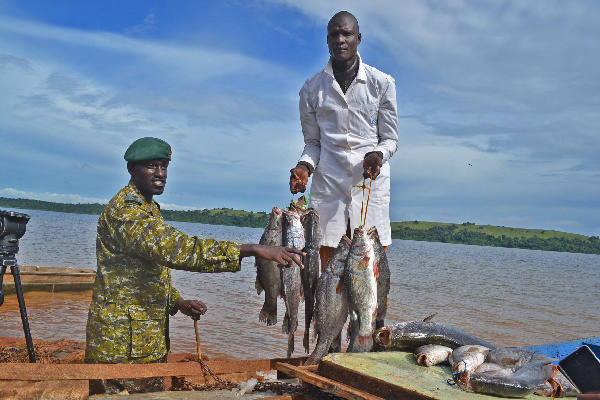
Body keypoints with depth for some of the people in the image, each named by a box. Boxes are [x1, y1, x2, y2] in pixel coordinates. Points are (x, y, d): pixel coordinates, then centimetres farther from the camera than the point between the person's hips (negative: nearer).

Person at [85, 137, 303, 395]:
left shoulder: (150, 209, 16)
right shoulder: (125, 209, -18)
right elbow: (173, 249, -34)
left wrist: (178, 302, 5)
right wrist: (253, 250, -37)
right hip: (122, 347, -9)